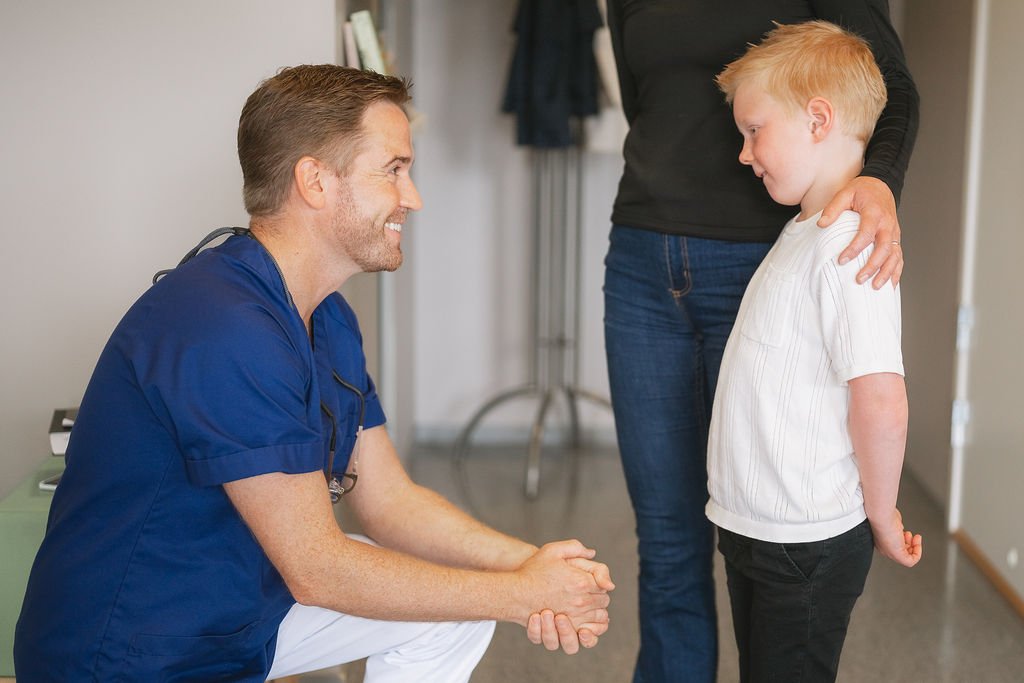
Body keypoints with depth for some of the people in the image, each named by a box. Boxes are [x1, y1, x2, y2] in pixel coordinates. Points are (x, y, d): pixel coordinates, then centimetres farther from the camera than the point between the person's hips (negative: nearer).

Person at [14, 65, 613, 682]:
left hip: (242, 618, 9)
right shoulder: (224, 330, -26)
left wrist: (527, 563, -10)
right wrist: (520, 595, -16)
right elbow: (314, 569, -22)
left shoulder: (328, 319, 6)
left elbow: (387, 498, 5)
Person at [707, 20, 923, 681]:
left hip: (807, 549, -9)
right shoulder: (803, 232, 10)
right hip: (753, 529, 9)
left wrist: (881, 518, -14)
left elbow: (881, 403, -27)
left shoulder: (849, 246, -22)